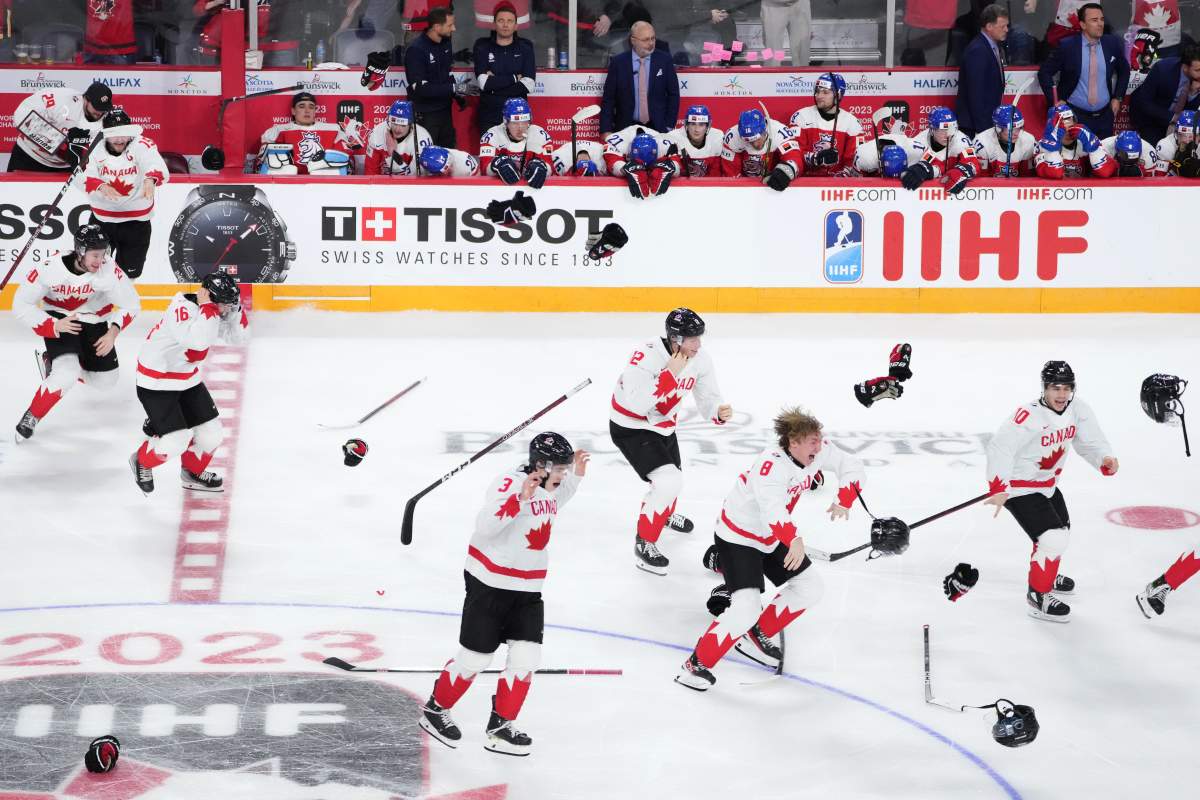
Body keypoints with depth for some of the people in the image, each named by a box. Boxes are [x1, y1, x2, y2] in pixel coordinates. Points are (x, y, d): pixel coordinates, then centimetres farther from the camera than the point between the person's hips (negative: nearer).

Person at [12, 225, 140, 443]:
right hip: (59, 320, -4)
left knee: (106, 381, 9)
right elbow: (21, 306, -18)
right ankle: (31, 417, -4)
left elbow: (131, 304, -10)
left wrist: (113, 331, -23)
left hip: (93, 322, 4)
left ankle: (52, 363, 29)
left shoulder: (109, 270, -26)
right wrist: (53, 326, -28)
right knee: (68, 375, -26)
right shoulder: (49, 268, -29)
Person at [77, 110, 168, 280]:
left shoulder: (141, 145, -15)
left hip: (136, 221, -1)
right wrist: (101, 186, -43)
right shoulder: (94, 147, -9)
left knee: (129, 273, 11)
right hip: (102, 219, 1)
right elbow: (81, 177, -21)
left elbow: (157, 166, -34)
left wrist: (151, 179, -58)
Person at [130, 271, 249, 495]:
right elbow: (200, 340, -46)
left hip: (188, 379, 8)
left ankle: (192, 472, 34)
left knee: (211, 431, 6)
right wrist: (208, 306, -38)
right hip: (157, 382, -8)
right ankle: (142, 461, 18)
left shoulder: (213, 311, -3)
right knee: (175, 441, -14)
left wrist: (235, 310, -12)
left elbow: (237, 336, 3)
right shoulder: (181, 309, -30)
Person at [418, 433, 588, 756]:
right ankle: (434, 710, 21)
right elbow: (485, 524, -32)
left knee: (526, 656, 0)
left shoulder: (546, 486, 6)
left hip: (527, 588, 8)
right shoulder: (511, 482, -21)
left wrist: (576, 476, 19)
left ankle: (500, 727, 11)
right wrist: (520, 498, -41)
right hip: (489, 583, -8)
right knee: (475, 656, 0)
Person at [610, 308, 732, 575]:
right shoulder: (646, 356, -33)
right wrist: (670, 373, -40)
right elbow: (637, 404, -39)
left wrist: (719, 412, -26)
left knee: (672, 479, 27)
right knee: (669, 481, -21)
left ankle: (663, 512, 62)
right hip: (630, 427, -8)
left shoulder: (700, 360, -11)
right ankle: (643, 544, -7)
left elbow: (707, 400, -2)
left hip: (662, 425, 8)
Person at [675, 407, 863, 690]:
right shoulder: (772, 465, -34)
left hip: (772, 537, 9)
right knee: (747, 609, -20)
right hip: (737, 536, -9)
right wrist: (794, 540, -67)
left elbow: (852, 467, 0)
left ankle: (754, 636, 22)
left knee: (811, 588, 10)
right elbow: (771, 507, -51)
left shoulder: (818, 450, -10)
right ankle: (697, 664, -6)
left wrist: (844, 501, -19)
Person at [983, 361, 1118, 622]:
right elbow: (1000, 448, -36)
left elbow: (1090, 440, 2)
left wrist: (1105, 459, -20)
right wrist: (998, 490, -42)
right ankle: (1038, 595, 1)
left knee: (1061, 529, 29)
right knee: (1052, 539, -18)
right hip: (1018, 487, -9)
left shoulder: (1077, 410, -10)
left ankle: (1047, 575, 56)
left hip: (1047, 483, 9)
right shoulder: (1029, 416, -33)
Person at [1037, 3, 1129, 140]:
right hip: (1075, 115, -3)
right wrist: (1054, 102, -7)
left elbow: (1124, 71, 18)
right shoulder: (1067, 46, -10)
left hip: (1104, 116, 3)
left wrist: (1117, 98, 9)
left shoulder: (1112, 44, 0)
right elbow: (1044, 73, -1)